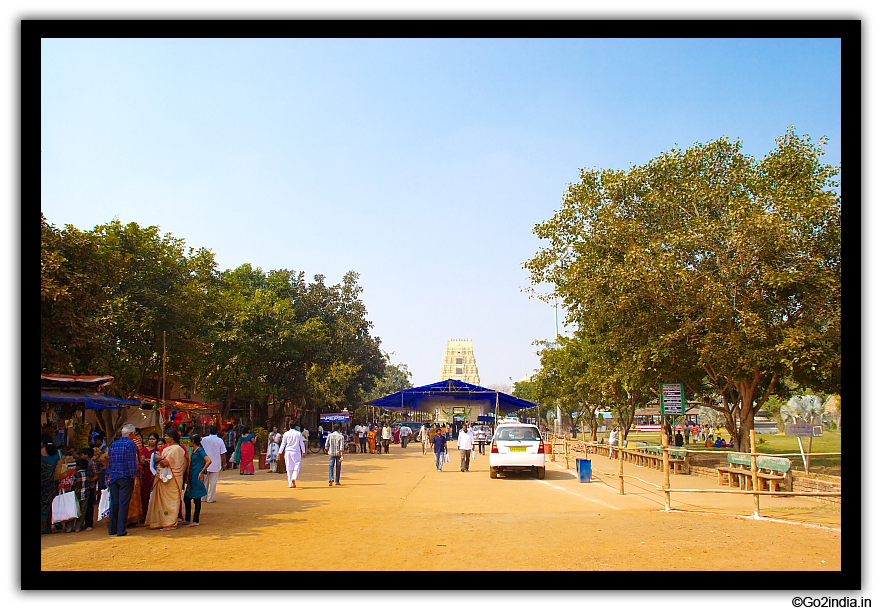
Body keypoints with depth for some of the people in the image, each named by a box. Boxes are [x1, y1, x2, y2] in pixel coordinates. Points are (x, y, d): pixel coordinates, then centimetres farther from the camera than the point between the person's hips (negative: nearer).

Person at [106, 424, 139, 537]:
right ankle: (121, 530, -5)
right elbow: (132, 462, -12)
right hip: (126, 477, -6)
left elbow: (110, 461, 14)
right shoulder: (130, 444, -7)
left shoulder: (114, 444, 11)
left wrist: (109, 476, 18)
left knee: (114, 503, 11)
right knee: (124, 504, -4)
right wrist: (135, 476, -10)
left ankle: (112, 529, 16)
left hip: (114, 477, 6)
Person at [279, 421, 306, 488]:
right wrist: (304, 452, 16)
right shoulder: (299, 433, 0)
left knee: (289, 468, 7)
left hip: (288, 452, 1)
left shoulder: (286, 434, 0)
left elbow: (283, 444, 0)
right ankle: (294, 478, -24)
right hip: (296, 452, -1)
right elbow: (302, 444, 5)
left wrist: (280, 452, 4)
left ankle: (290, 484, 7)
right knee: (297, 467, 2)